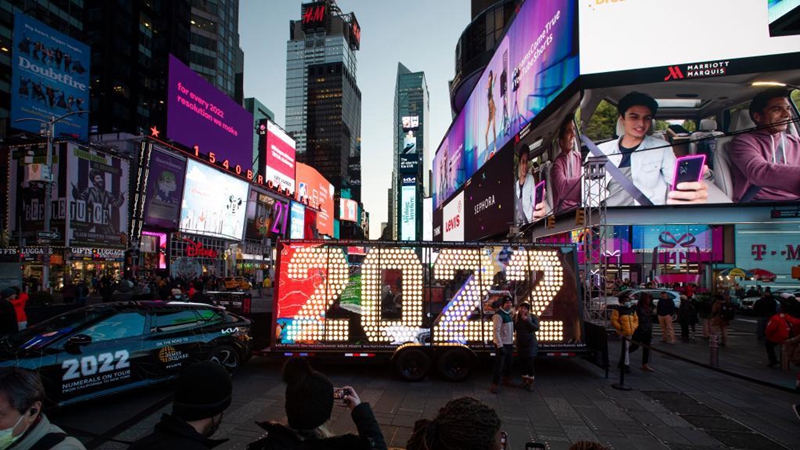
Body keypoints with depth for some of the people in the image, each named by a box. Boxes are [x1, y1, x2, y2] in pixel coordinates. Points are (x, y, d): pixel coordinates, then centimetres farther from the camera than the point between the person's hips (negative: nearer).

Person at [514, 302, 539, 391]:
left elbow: (536, 328, -17)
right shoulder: (516, 318, 1)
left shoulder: (533, 317, -6)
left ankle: (530, 383, 5)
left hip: (531, 344, -3)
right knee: (523, 363, 10)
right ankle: (525, 381, 23)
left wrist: (527, 320, -23)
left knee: (530, 363, -6)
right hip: (521, 344, 3)